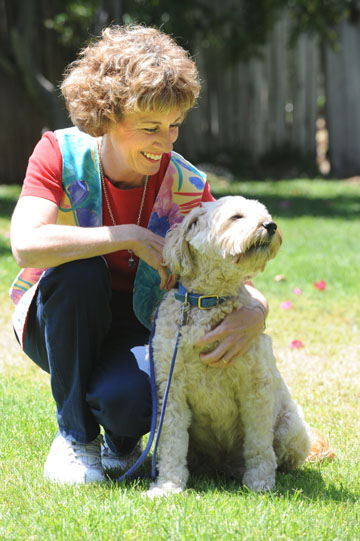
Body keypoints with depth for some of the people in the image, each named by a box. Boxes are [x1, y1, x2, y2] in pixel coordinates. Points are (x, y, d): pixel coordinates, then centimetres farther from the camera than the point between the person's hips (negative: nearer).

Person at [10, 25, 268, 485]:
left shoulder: (186, 186, -14)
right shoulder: (61, 154, -17)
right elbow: (26, 244, -33)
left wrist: (254, 314, -38)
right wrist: (129, 237, -34)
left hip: (138, 327, -1)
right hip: (59, 323, 1)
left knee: (127, 399, -35)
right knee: (80, 269, -34)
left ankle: (123, 439, 7)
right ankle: (76, 433, -13)